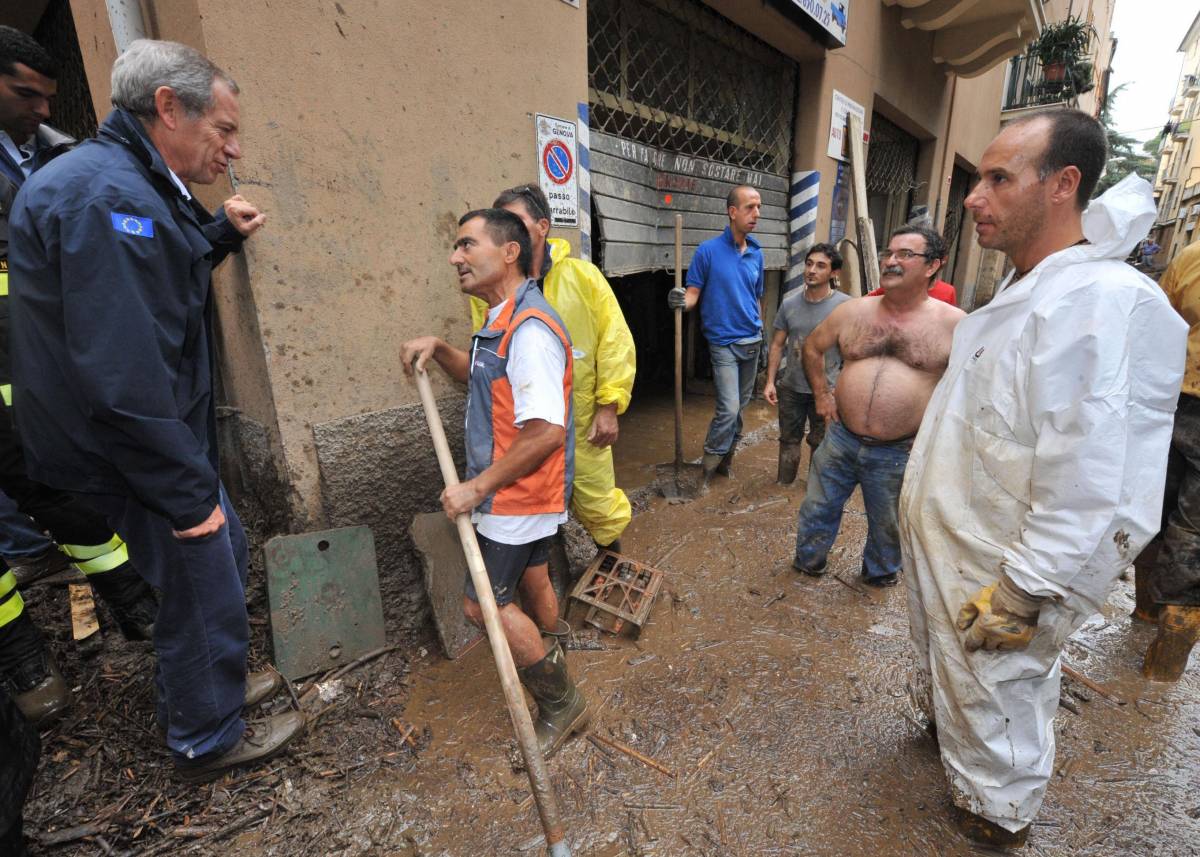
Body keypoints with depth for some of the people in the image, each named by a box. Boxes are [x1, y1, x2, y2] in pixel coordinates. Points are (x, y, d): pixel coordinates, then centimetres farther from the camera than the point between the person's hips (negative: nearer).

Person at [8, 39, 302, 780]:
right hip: (128, 450, -10)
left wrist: (222, 233, 11)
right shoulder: (105, 196, -24)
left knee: (225, 554, 23)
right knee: (202, 587, 6)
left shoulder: (136, 186, 9)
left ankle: (215, 681, 47)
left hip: (165, 433, 10)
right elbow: (122, 379, -29)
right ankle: (207, 740, 31)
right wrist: (188, 493, -23)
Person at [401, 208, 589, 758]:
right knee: (530, 578, 25)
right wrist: (438, 349, 7)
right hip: (528, 492, 10)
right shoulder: (504, 322, 8)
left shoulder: (530, 330, -25)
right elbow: (484, 378, 25)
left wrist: (478, 486, -24)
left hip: (516, 497, -10)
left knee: (484, 604, 0)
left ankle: (562, 705, 17)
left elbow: (547, 431, -31)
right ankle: (547, 658, 49)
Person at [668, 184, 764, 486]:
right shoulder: (708, 250, -8)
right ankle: (710, 464, 6)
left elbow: (757, 297, 16)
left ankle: (726, 456, 28)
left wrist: (761, 333, 18)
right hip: (724, 342, -6)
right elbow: (693, 293, -10)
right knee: (729, 408, -12)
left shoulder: (756, 254, 8)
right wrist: (682, 301, -32)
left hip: (752, 341, 6)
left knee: (741, 405, 12)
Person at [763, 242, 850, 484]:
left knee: (820, 443, 14)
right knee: (788, 439, 18)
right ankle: (783, 483, 35)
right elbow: (777, 345, 4)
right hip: (791, 388, 3)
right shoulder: (789, 304, -2)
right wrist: (770, 382, -1)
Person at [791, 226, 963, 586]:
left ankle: (880, 573, 47)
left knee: (888, 525, 20)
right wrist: (821, 393, 8)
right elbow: (812, 346, 15)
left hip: (900, 453, -2)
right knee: (818, 509, 17)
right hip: (840, 439, 2)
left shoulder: (954, 323, -8)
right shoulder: (853, 311, 1)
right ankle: (808, 562, 43)